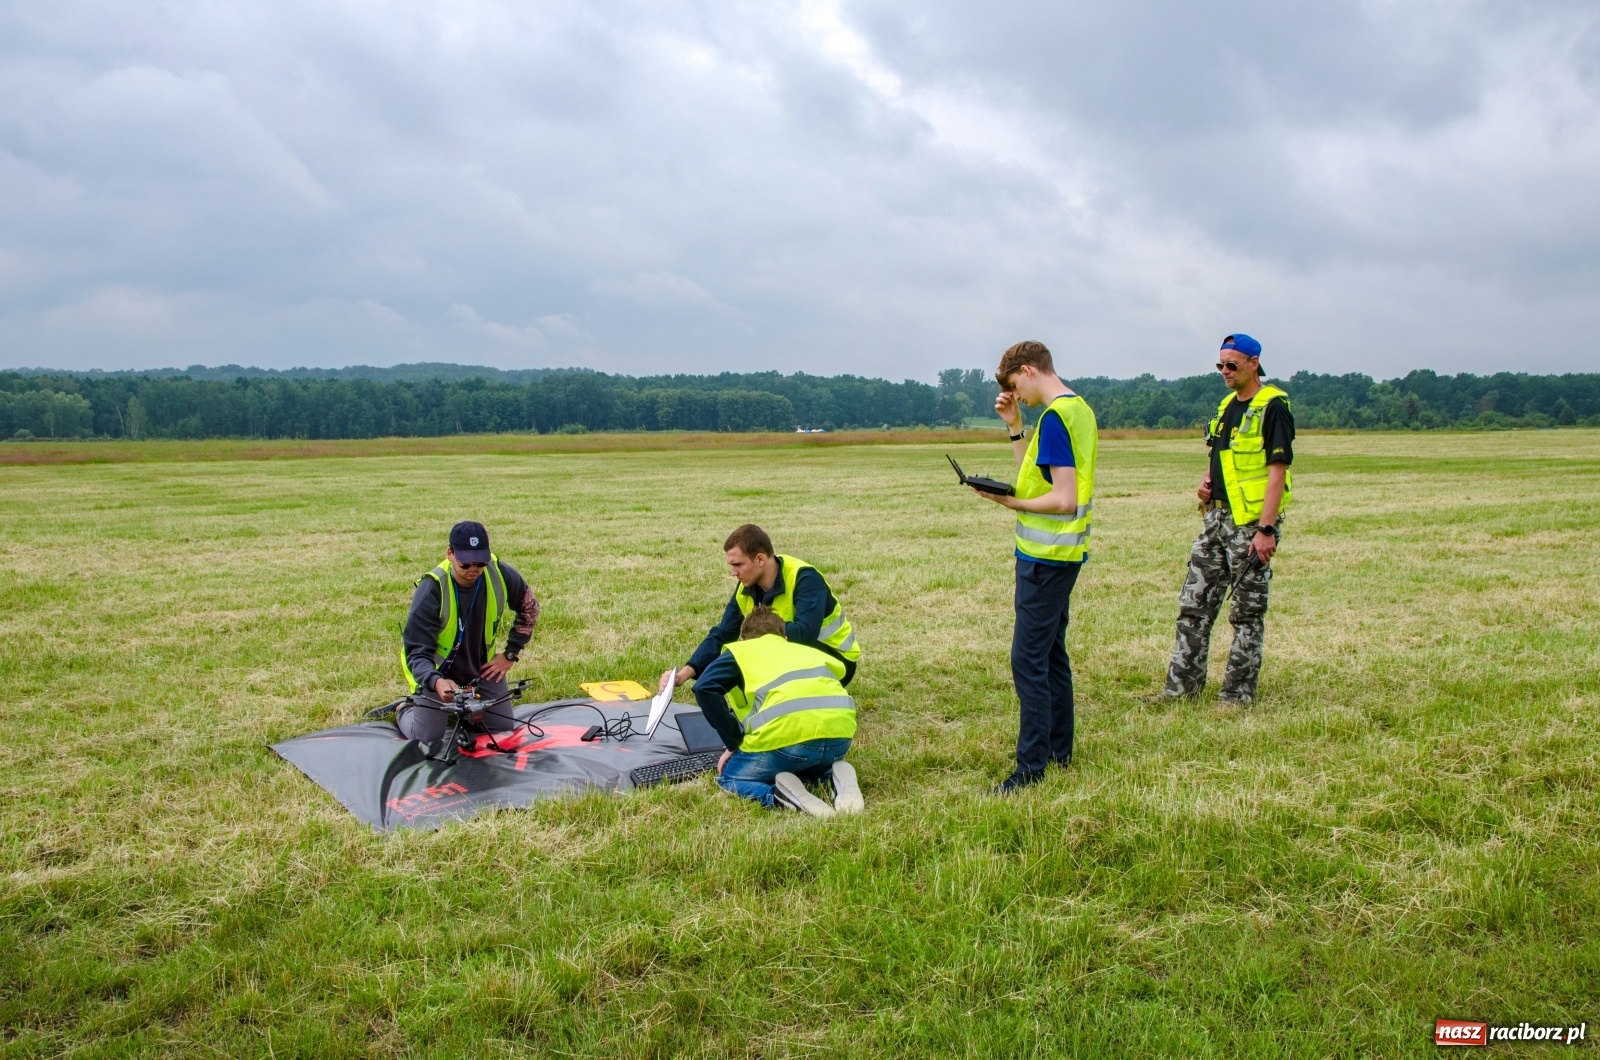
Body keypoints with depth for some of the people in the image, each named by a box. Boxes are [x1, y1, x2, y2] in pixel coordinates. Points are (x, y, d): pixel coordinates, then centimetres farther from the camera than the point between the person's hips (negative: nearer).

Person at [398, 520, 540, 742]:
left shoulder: (500, 574, -19)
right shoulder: (432, 589, -30)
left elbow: (529, 607, 2)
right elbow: (417, 650, -29)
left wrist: (511, 653, 0)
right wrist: (436, 682, -48)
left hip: (482, 667, 4)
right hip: (439, 671, -3)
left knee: (505, 730, 4)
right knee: (427, 739, -7)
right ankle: (405, 710, 27)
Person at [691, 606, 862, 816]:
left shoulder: (740, 650, 24)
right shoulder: (808, 649, 37)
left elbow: (705, 689, 7)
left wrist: (734, 743, 11)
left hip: (788, 734, -4)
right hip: (839, 730, 5)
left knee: (729, 776, 23)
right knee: (815, 767, 39)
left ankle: (779, 792, -8)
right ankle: (838, 776, 5)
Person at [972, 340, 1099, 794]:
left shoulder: (1055, 416, -17)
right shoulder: (1079, 408, 12)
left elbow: (1064, 500, -24)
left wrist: (1011, 502, -16)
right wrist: (1015, 426, 12)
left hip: (1045, 556, -10)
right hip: (1064, 552, 10)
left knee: (1028, 659, -6)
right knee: (1052, 653, 17)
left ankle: (1032, 766, -1)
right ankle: (1060, 750, 27)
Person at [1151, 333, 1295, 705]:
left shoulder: (1272, 406, -11)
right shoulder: (1228, 405, 15)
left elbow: (1277, 470, -17)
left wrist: (1267, 529, -23)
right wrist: (1206, 481, 5)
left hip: (1252, 522, -8)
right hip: (1216, 517, 8)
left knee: (1246, 612, 1)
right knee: (1193, 604, 8)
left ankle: (1237, 693, 9)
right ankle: (1183, 682, 16)